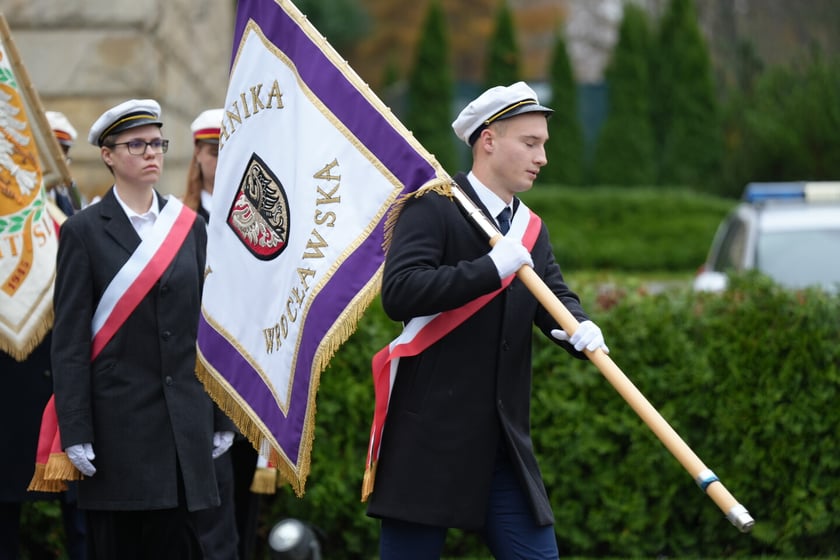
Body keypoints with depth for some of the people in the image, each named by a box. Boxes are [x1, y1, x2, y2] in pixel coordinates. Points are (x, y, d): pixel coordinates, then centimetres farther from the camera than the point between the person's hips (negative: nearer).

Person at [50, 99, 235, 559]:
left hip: (185, 418, 3)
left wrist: (222, 420, 10)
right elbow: (69, 339, -4)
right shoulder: (83, 232, -1)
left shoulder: (189, 227, 12)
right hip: (118, 415, -3)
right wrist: (76, 434, -10)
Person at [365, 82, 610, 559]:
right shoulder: (433, 208, -7)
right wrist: (492, 268, -23)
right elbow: (399, 293, -20)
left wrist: (581, 330, -19)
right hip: (431, 442, -7)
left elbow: (555, 297, 4)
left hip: (505, 446, 7)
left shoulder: (532, 230, 17)